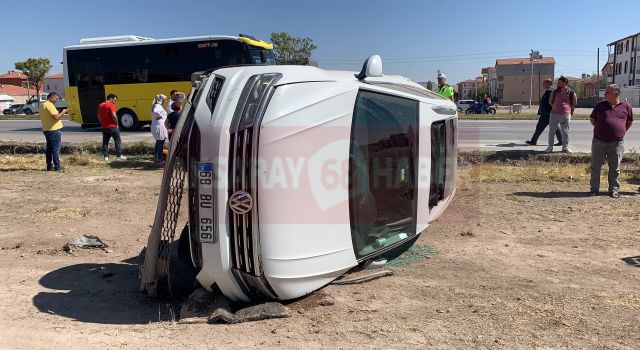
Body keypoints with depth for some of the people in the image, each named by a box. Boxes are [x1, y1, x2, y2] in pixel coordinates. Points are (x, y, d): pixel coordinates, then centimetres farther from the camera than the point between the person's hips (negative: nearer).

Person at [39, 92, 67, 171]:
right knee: (56, 148, -6)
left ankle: (49, 166, 17)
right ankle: (57, 166, -5)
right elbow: (56, 117, -23)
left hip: (46, 129, 10)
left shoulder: (42, 105, 16)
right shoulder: (50, 105, -15)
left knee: (49, 148, 13)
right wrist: (63, 112, -9)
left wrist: (59, 113, 15)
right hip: (54, 129, -10)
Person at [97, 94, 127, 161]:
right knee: (118, 140, 3)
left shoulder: (100, 105, 11)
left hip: (104, 127, 6)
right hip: (112, 126, -6)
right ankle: (120, 155, 2)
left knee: (105, 142, 10)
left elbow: (99, 116, 14)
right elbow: (114, 116, -21)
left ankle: (106, 156, 7)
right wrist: (117, 123, -8)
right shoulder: (111, 105, -12)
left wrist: (103, 123, 18)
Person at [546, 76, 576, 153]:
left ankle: (565, 147, 15)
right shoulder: (555, 92, 8)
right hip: (554, 114, 3)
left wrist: (570, 111, 14)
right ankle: (550, 147, 13)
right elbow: (550, 101, 22)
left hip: (565, 115, -3)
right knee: (551, 131, 4)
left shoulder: (571, 93, -1)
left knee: (565, 132, 4)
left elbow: (574, 104, 12)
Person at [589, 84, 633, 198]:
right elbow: (592, 119, 16)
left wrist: (621, 131, 14)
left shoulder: (626, 107, 2)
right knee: (595, 167, 5)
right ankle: (594, 189, 15)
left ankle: (614, 190, 17)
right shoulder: (600, 105, 4)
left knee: (615, 168, 6)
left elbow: (629, 121, 16)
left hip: (616, 143, -1)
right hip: (599, 141, 1)